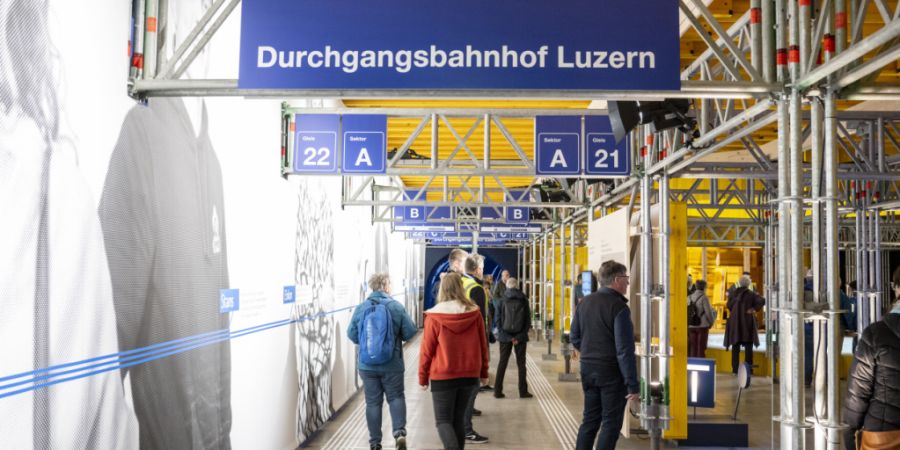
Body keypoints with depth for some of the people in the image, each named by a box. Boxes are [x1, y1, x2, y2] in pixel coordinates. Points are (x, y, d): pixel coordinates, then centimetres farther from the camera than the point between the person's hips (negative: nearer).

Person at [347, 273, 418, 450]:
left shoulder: (360, 308, -5)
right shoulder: (396, 306, -9)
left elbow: (352, 334, 0)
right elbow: (410, 332, -7)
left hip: (367, 365, 1)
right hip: (392, 365, -1)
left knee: (373, 403, 11)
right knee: (396, 398, 14)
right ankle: (399, 431, -5)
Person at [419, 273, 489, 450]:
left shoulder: (434, 316, -11)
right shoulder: (474, 313, -3)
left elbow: (426, 350, -7)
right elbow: (482, 345, 5)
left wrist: (423, 377, 4)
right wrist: (483, 372, 16)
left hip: (443, 376, -3)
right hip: (469, 374, 3)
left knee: (443, 420, 3)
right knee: (459, 418, 16)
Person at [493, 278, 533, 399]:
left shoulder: (501, 302, -2)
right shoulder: (524, 301, -1)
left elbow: (498, 321, -5)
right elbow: (528, 320, -3)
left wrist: (508, 337, -6)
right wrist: (520, 336, -4)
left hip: (505, 337, 0)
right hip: (521, 337, 0)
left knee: (502, 363, 7)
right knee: (521, 363, 7)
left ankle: (497, 391, 5)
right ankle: (523, 391, 6)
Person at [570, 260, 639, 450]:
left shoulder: (585, 302, 5)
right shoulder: (618, 307, -17)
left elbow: (575, 337, 13)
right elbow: (624, 350, -19)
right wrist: (632, 384, -16)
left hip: (588, 369, 7)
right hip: (612, 372, -7)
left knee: (590, 420, 16)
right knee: (611, 423, 3)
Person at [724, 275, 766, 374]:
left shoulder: (734, 293, 1)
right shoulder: (751, 294, -6)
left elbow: (728, 305, -3)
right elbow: (762, 301, -18)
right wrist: (754, 309, -10)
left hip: (734, 321, 2)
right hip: (747, 321, -2)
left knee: (735, 346, 7)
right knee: (748, 346, 4)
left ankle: (735, 368, 6)